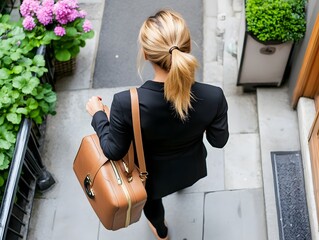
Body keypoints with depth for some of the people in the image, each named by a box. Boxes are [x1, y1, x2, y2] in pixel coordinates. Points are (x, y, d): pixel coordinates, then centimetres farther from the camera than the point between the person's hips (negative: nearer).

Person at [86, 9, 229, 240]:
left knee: (151, 198, 36)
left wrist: (97, 114, -6)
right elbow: (218, 141, -14)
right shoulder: (213, 97, -35)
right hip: (190, 167, 2)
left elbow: (114, 151, -22)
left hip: (154, 174, -2)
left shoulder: (127, 103, -40)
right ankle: (179, 184, 79)